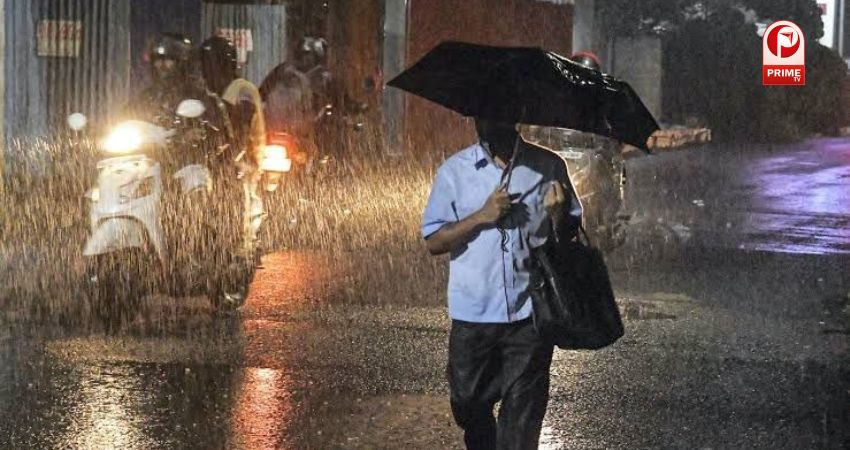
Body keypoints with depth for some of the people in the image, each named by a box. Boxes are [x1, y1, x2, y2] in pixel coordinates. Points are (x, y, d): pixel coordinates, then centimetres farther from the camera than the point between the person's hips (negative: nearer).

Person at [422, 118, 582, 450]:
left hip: (530, 313, -1)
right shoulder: (454, 171, 2)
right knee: (470, 403, 12)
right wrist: (482, 217, -13)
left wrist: (557, 213, -15)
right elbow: (433, 242, 0)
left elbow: (571, 235, 7)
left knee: (523, 413, 0)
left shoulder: (548, 167, 3)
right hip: (473, 314, 1)